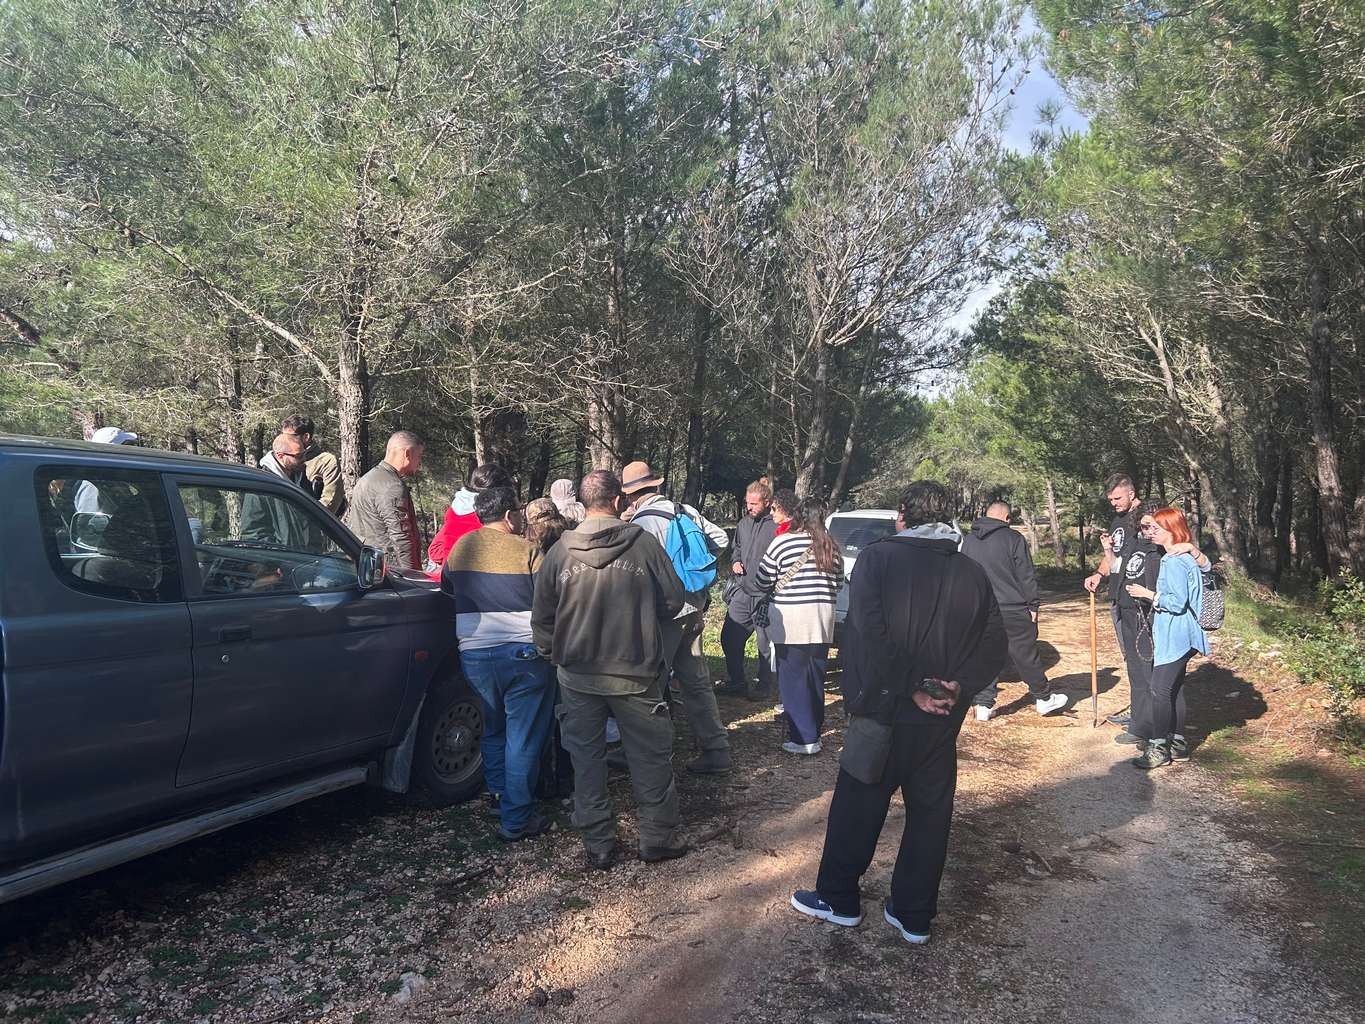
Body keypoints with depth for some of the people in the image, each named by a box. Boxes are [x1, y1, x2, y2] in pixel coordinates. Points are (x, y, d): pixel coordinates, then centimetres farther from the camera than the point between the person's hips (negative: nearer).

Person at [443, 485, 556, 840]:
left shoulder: (460, 548, 6)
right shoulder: (527, 551, -9)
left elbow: (447, 589, 21)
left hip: (473, 653, 5)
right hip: (523, 653, -5)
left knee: (492, 730, 23)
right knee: (523, 738, 3)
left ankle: (499, 795, 35)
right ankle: (516, 820, 6)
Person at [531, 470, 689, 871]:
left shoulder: (560, 550, -4)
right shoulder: (643, 544, -10)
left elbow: (542, 615, 1)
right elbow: (674, 600, -3)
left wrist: (552, 654, 17)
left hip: (578, 676, 2)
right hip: (636, 673, -1)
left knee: (587, 759, 14)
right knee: (650, 756, 14)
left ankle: (598, 845, 21)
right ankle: (657, 837, 24)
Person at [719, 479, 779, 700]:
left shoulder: (778, 526, -12)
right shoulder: (744, 523, 12)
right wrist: (735, 562, 8)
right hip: (742, 591, 7)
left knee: (766, 642, 3)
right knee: (729, 637, 10)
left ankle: (764, 686, 17)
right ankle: (736, 681, 25)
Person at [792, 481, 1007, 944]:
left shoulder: (878, 556, -10)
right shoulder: (972, 572, 4)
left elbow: (870, 634, -21)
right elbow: (994, 644, 2)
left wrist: (911, 688, -16)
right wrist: (958, 686, -7)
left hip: (884, 713, -4)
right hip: (943, 720, 4)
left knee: (857, 806, 12)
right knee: (930, 815, 15)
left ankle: (838, 899, 26)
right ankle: (914, 915, 24)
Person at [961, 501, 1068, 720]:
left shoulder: (968, 541, 8)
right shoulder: (1013, 539, -8)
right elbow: (1026, 576, -7)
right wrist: (1033, 605, 0)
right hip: (1012, 610, -4)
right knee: (1026, 655, 8)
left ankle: (984, 705, 8)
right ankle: (1044, 698, 22)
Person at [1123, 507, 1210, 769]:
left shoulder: (1174, 561, -19)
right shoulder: (1184, 557, 12)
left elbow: (1177, 602, -23)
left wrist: (1148, 594, -14)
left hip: (1174, 637, -11)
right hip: (1176, 636, 11)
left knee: (1160, 690, -6)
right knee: (1175, 689, 16)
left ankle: (1159, 748, 1)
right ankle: (1178, 743, 24)